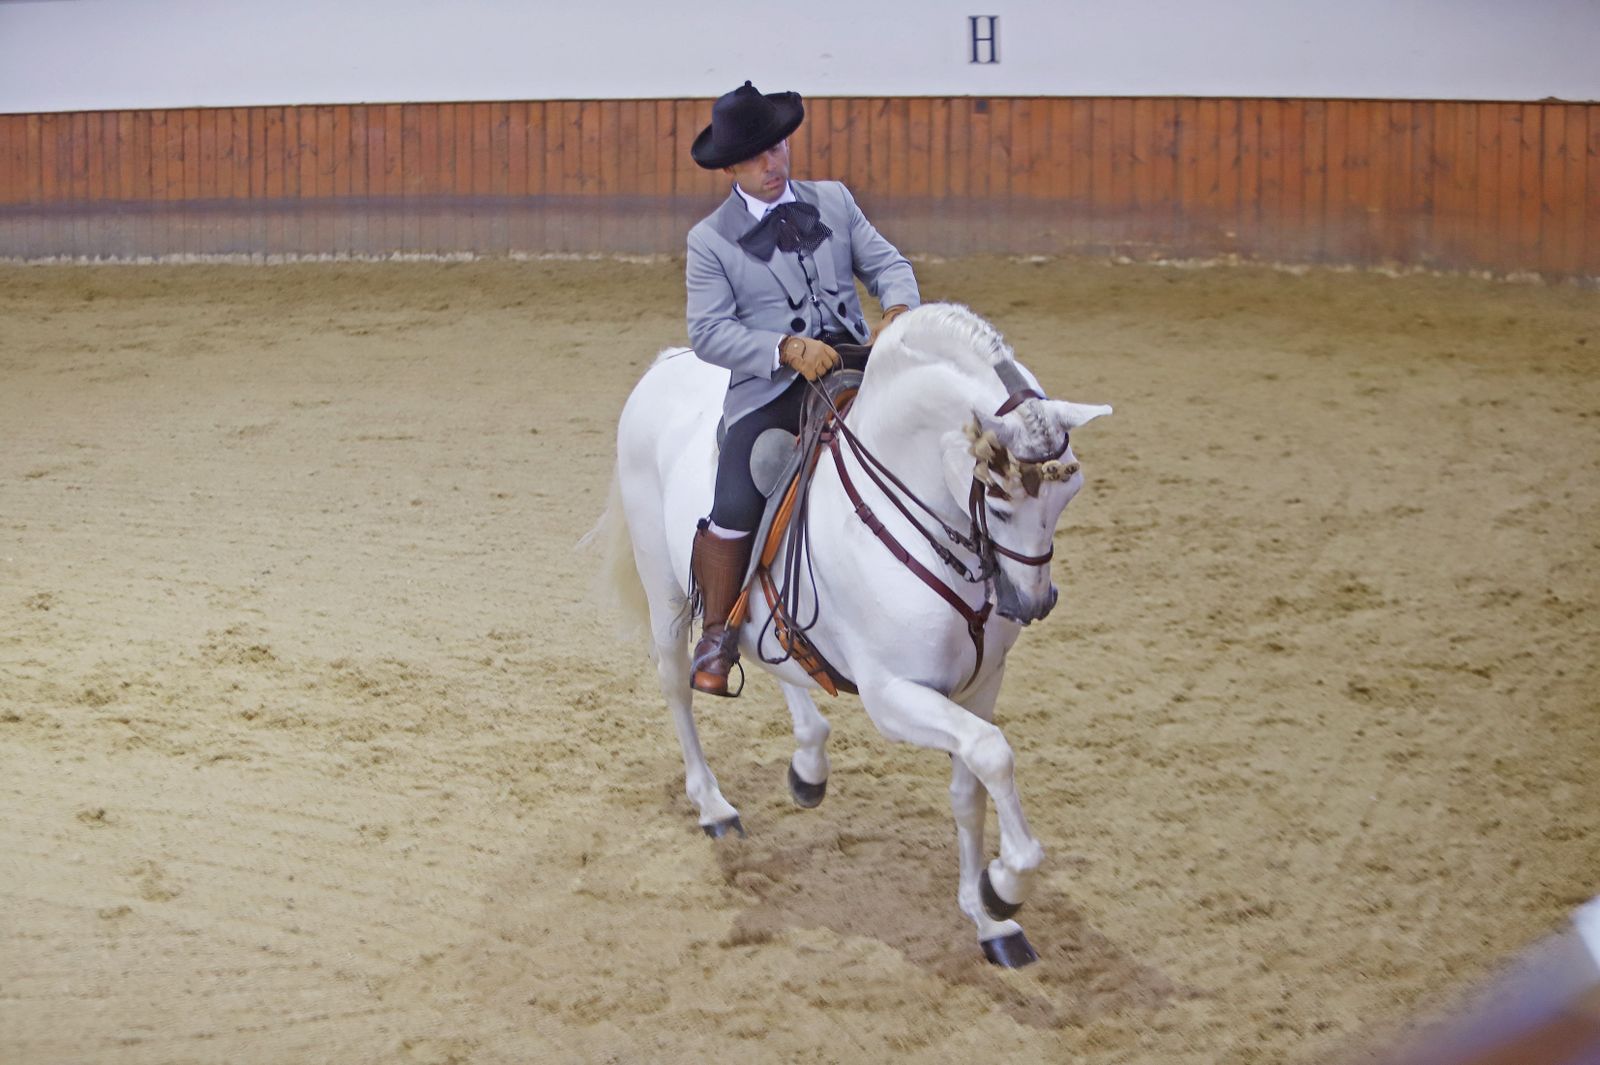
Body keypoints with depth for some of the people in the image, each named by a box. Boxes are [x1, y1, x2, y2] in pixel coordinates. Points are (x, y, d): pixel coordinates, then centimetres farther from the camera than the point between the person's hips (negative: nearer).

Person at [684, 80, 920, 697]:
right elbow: (709, 332, -5)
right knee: (735, 510, -21)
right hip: (770, 391, -3)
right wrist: (788, 348, -20)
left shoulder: (834, 202, 16)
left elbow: (886, 264, 11)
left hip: (855, 365, 3)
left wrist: (898, 309, -13)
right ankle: (717, 636, -1)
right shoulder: (711, 241, 5)